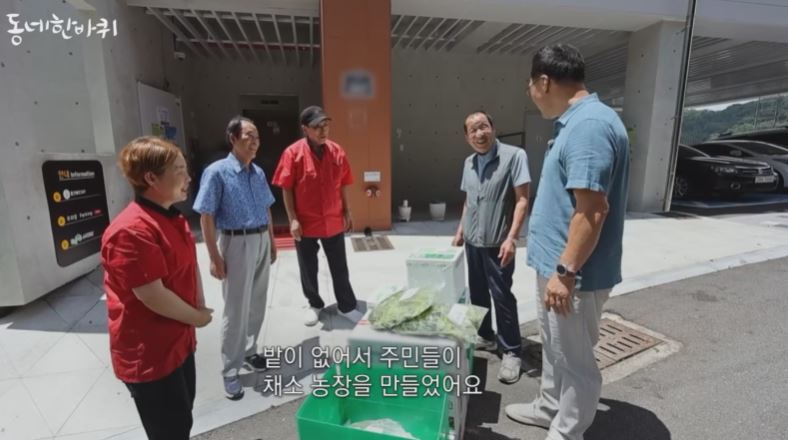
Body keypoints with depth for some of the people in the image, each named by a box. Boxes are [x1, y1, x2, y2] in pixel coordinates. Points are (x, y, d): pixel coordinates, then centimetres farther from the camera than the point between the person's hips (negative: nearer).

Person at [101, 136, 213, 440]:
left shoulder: (173, 218, 4)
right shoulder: (131, 231, -27)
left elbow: (190, 264, 12)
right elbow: (153, 296, -27)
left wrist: (201, 306, 0)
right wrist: (197, 317, -11)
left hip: (179, 341, 9)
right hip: (148, 354, -9)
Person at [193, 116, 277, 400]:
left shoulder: (258, 173, 8)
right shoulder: (217, 172, -11)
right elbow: (206, 217, -12)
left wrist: (271, 241, 15)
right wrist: (215, 257, -15)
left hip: (261, 241, 6)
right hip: (237, 243, -6)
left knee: (257, 304, 16)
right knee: (236, 310, 3)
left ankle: (248, 352, 36)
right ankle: (231, 371, 20)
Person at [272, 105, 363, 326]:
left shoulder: (337, 151, 0)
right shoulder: (293, 153, -10)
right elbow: (286, 189, -8)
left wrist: (347, 212, 7)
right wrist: (293, 219, -12)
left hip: (333, 221, 2)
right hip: (306, 223, -2)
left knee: (340, 268, 11)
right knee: (308, 269, 13)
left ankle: (347, 307, 27)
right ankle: (314, 305, 34)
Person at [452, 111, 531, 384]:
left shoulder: (514, 156, -11)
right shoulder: (469, 163, 9)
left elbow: (522, 200, -15)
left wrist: (511, 238, -22)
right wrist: (460, 230, 16)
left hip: (498, 242, -6)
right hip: (473, 240, 6)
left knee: (501, 296, 0)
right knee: (477, 292, 16)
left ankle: (511, 352, 16)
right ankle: (485, 337, 35)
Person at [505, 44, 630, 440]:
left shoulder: (590, 126, -22)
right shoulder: (576, 122, 10)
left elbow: (592, 211, -27)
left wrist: (566, 272, -22)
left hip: (575, 274, -10)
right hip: (555, 263, 10)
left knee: (574, 360, 10)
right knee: (554, 348, 24)